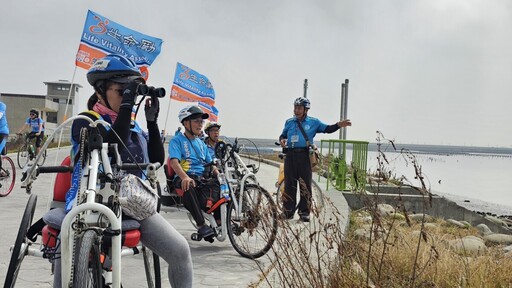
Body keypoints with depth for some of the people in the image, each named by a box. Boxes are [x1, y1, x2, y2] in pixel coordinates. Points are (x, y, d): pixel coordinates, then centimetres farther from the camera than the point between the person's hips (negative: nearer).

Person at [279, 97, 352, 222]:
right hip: (290, 155, 2)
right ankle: (288, 211, 9)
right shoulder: (289, 122, 12)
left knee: (306, 184, 0)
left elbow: (327, 129, 9)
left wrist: (338, 125, -7)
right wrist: (282, 140, -1)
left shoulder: (313, 122, 6)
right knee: (289, 184, 3)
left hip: (304, 156, -2)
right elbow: (283, 134, 22)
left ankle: (304, 212, 6)